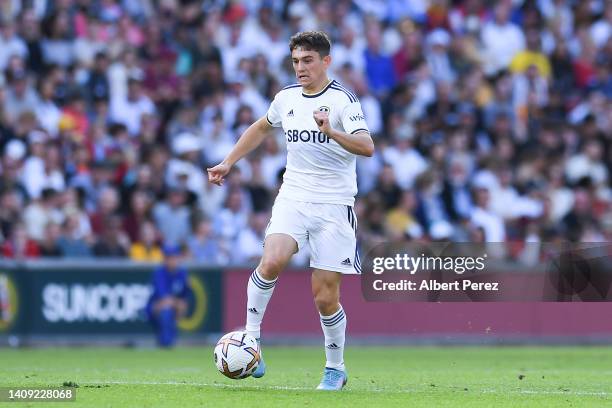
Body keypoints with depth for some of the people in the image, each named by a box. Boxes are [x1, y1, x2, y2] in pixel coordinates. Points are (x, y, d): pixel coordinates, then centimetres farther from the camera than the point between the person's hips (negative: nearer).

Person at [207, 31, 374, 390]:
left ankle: (335, 368, 19)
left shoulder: (343, 100, -9)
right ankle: (251, 334, -11)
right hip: (292, 197, 3)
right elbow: (262, 128, 30)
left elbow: (367, 146, -23)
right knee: (273, 260, -27)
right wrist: (228, 163, 29)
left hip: (334, 205, -3)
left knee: (326, 297, -3)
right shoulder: (287, 98, 9)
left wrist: (332, 132, -39)